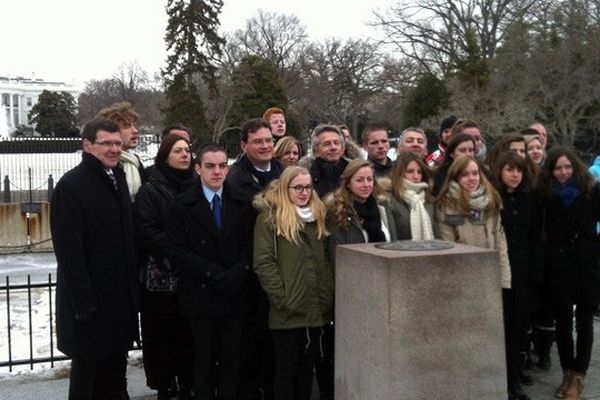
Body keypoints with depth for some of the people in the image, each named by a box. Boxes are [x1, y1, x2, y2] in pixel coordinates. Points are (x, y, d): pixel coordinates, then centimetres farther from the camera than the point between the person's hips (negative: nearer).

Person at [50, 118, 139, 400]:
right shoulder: (71, 186, -14)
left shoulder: (117, 179, 10)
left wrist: (132, 287, 10)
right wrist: (84, 303, -21)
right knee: (87, 368, 7)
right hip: (90, 300, -7)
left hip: (120, 298, 7)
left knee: (115, 367, 17)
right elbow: (69, 251, -19)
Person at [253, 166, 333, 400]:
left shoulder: (318, 216, 13)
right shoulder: (270, 217, -5)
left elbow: (325, 260, 15)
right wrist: (282, 299, -16)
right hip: (288, 311, -5)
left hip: (317, 309, 5)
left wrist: (328, 297, 5)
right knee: (287, 368, 5)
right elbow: (263, 262, -12)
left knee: (307, 367, 14)